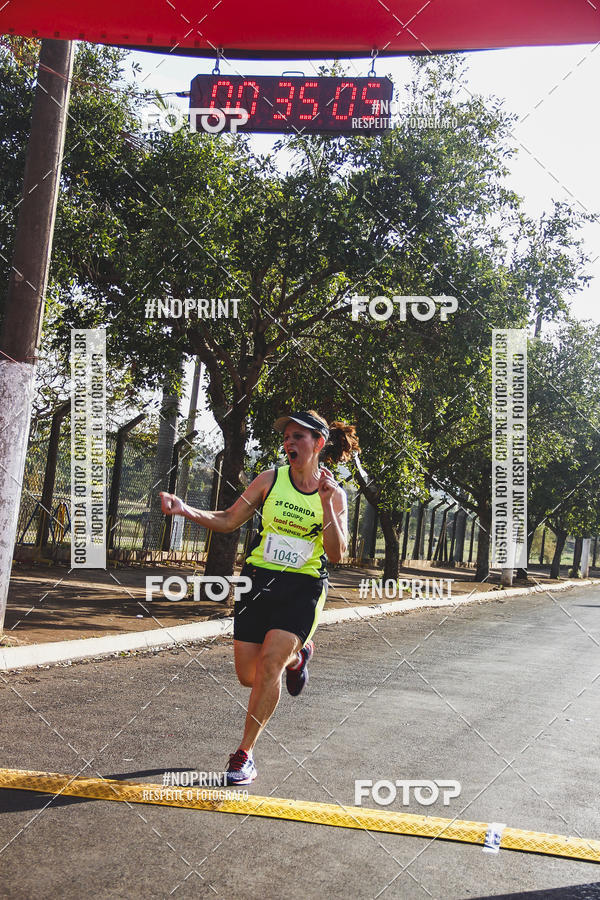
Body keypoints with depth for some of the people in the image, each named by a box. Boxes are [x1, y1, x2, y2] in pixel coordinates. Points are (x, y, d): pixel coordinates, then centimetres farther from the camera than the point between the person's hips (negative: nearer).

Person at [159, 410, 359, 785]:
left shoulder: (335, 494, -2)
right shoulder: (271, 479, 1)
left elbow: (336, 554, -9)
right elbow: (228, 521, 4)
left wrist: (325, 502, -19)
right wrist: (186, 510, -11)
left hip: (303, 588, -2)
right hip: (260, 581, 3)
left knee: (269, 663, -18)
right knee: (248, 676, 5)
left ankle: (245, 753, -2)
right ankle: (296, 656, 38)